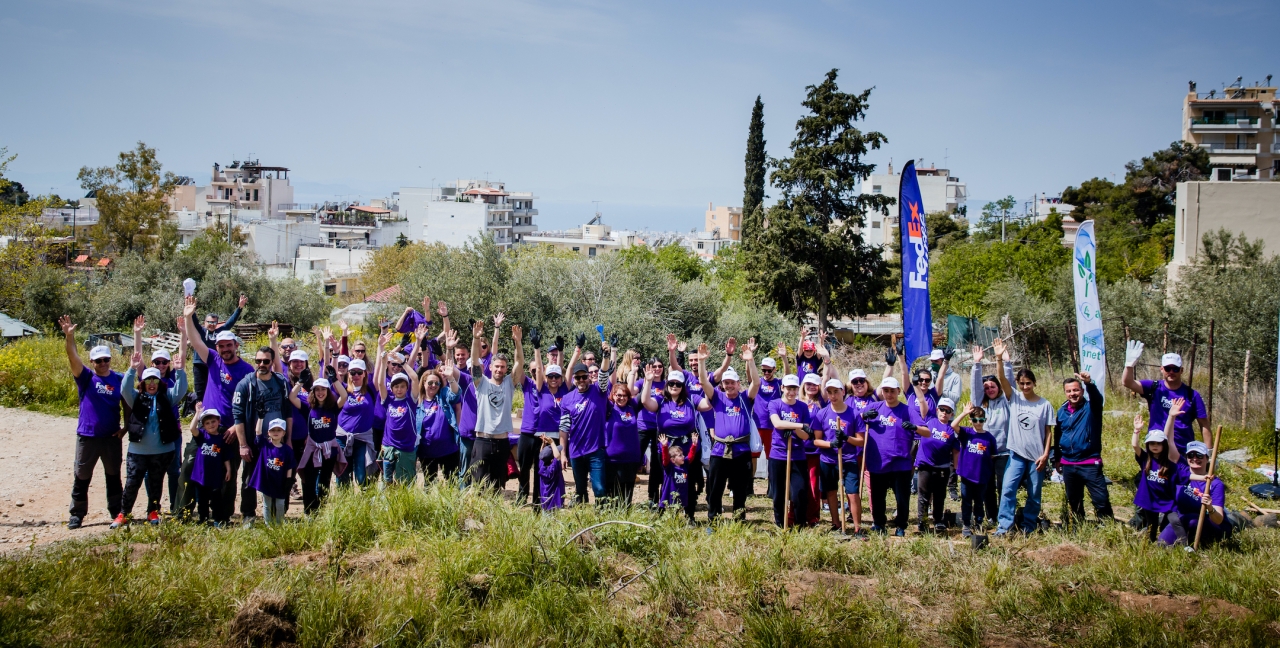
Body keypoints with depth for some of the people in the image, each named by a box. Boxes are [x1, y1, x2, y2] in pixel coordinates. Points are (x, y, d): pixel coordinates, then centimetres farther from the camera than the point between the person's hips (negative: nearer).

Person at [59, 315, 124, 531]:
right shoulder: (86, 378, -3)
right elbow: (73, 359, -18)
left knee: (114, 476, 12)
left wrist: (126, 427, 0)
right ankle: (76, 514, 14)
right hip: (87, 436, -1)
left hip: (112, 437, 1)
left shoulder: (120, 379, 0)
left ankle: (116, 512, 23)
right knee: (82, 477, 5)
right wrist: (69, 336, -33)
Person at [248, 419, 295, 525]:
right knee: (267, 506, 12)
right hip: (266, 483, 0)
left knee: (280, 506, 9)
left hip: (280, 484, 0)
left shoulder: (287, 449, -5)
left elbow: (289, 468, -2)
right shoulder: (264, 446, -4)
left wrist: (288, 483, -6)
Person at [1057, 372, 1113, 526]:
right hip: (1068, 465, 5)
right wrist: (1057, 459, 22)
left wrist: (1089, 383, -50)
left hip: (1090, 464, -5)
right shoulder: (1062, 411, 7)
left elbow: (1097, 397, -29)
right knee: (1074, 503, 16)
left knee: (1102, 501, -8)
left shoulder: (1091, 407, -5)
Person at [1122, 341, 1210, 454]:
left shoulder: (1192, 395, -1)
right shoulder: (1154, 388, 1)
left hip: (1184, 452, 0)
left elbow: (1204, 425, 1)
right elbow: (1127, 382, -13)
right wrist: (1129, 364, -31)